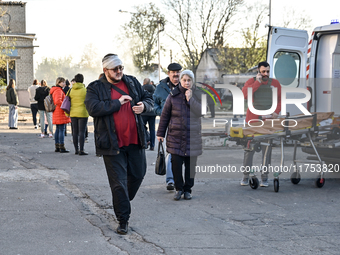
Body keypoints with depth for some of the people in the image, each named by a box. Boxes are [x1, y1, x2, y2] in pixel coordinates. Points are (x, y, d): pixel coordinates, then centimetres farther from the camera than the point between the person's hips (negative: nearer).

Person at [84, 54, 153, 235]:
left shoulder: (132, 82, 10)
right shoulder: (95, 88, -3)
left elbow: (149, 100, 17)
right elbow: (93, 108, -19)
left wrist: (144, 106, -7)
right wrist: (117, 103, -17)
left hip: (135, 140, 5)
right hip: (113, 143, -4)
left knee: (138, 175, 15)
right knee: (118, 182, -2)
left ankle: (123, 202, 41)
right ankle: (123, 220, 8)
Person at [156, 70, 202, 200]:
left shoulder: (197, 95, 4)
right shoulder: (173, 95, 3)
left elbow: (200, 112, -10)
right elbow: (165, 115, 7)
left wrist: (190, 99, -16)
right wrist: (160, 133, 6)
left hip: (193, 136, 0)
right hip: (176, 136, 0)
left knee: (190, 165, 5)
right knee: (176, 164, -5)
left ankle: (187, 189, 19)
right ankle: (179, 188, 12)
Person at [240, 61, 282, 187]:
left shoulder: (275, 83, 13)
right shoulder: (251, 82, 7)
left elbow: (280, 99, 13)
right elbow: (245, 93, -11)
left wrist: (276, 111, -3)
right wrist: (258, 82, -9)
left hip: (269, 120, 1)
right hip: (253, 119, -1)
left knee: (267, 148, -1)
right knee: (249, 147, -1)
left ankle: (264, 177, 3)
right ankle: (246, 176, 7)